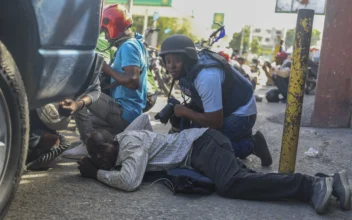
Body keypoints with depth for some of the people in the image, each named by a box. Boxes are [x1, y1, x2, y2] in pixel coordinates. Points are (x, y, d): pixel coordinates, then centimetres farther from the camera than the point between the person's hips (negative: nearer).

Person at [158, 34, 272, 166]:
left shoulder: (206, 77, -34)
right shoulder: (187, 69, -5)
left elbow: (215, 122, -30)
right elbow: (197, 101, 9)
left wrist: (184, 112, -19)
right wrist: (173, 108, -8)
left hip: (241, 113, -9)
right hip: (225, 109, 9)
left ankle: (250, 145, -2)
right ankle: (241, 136, 14)